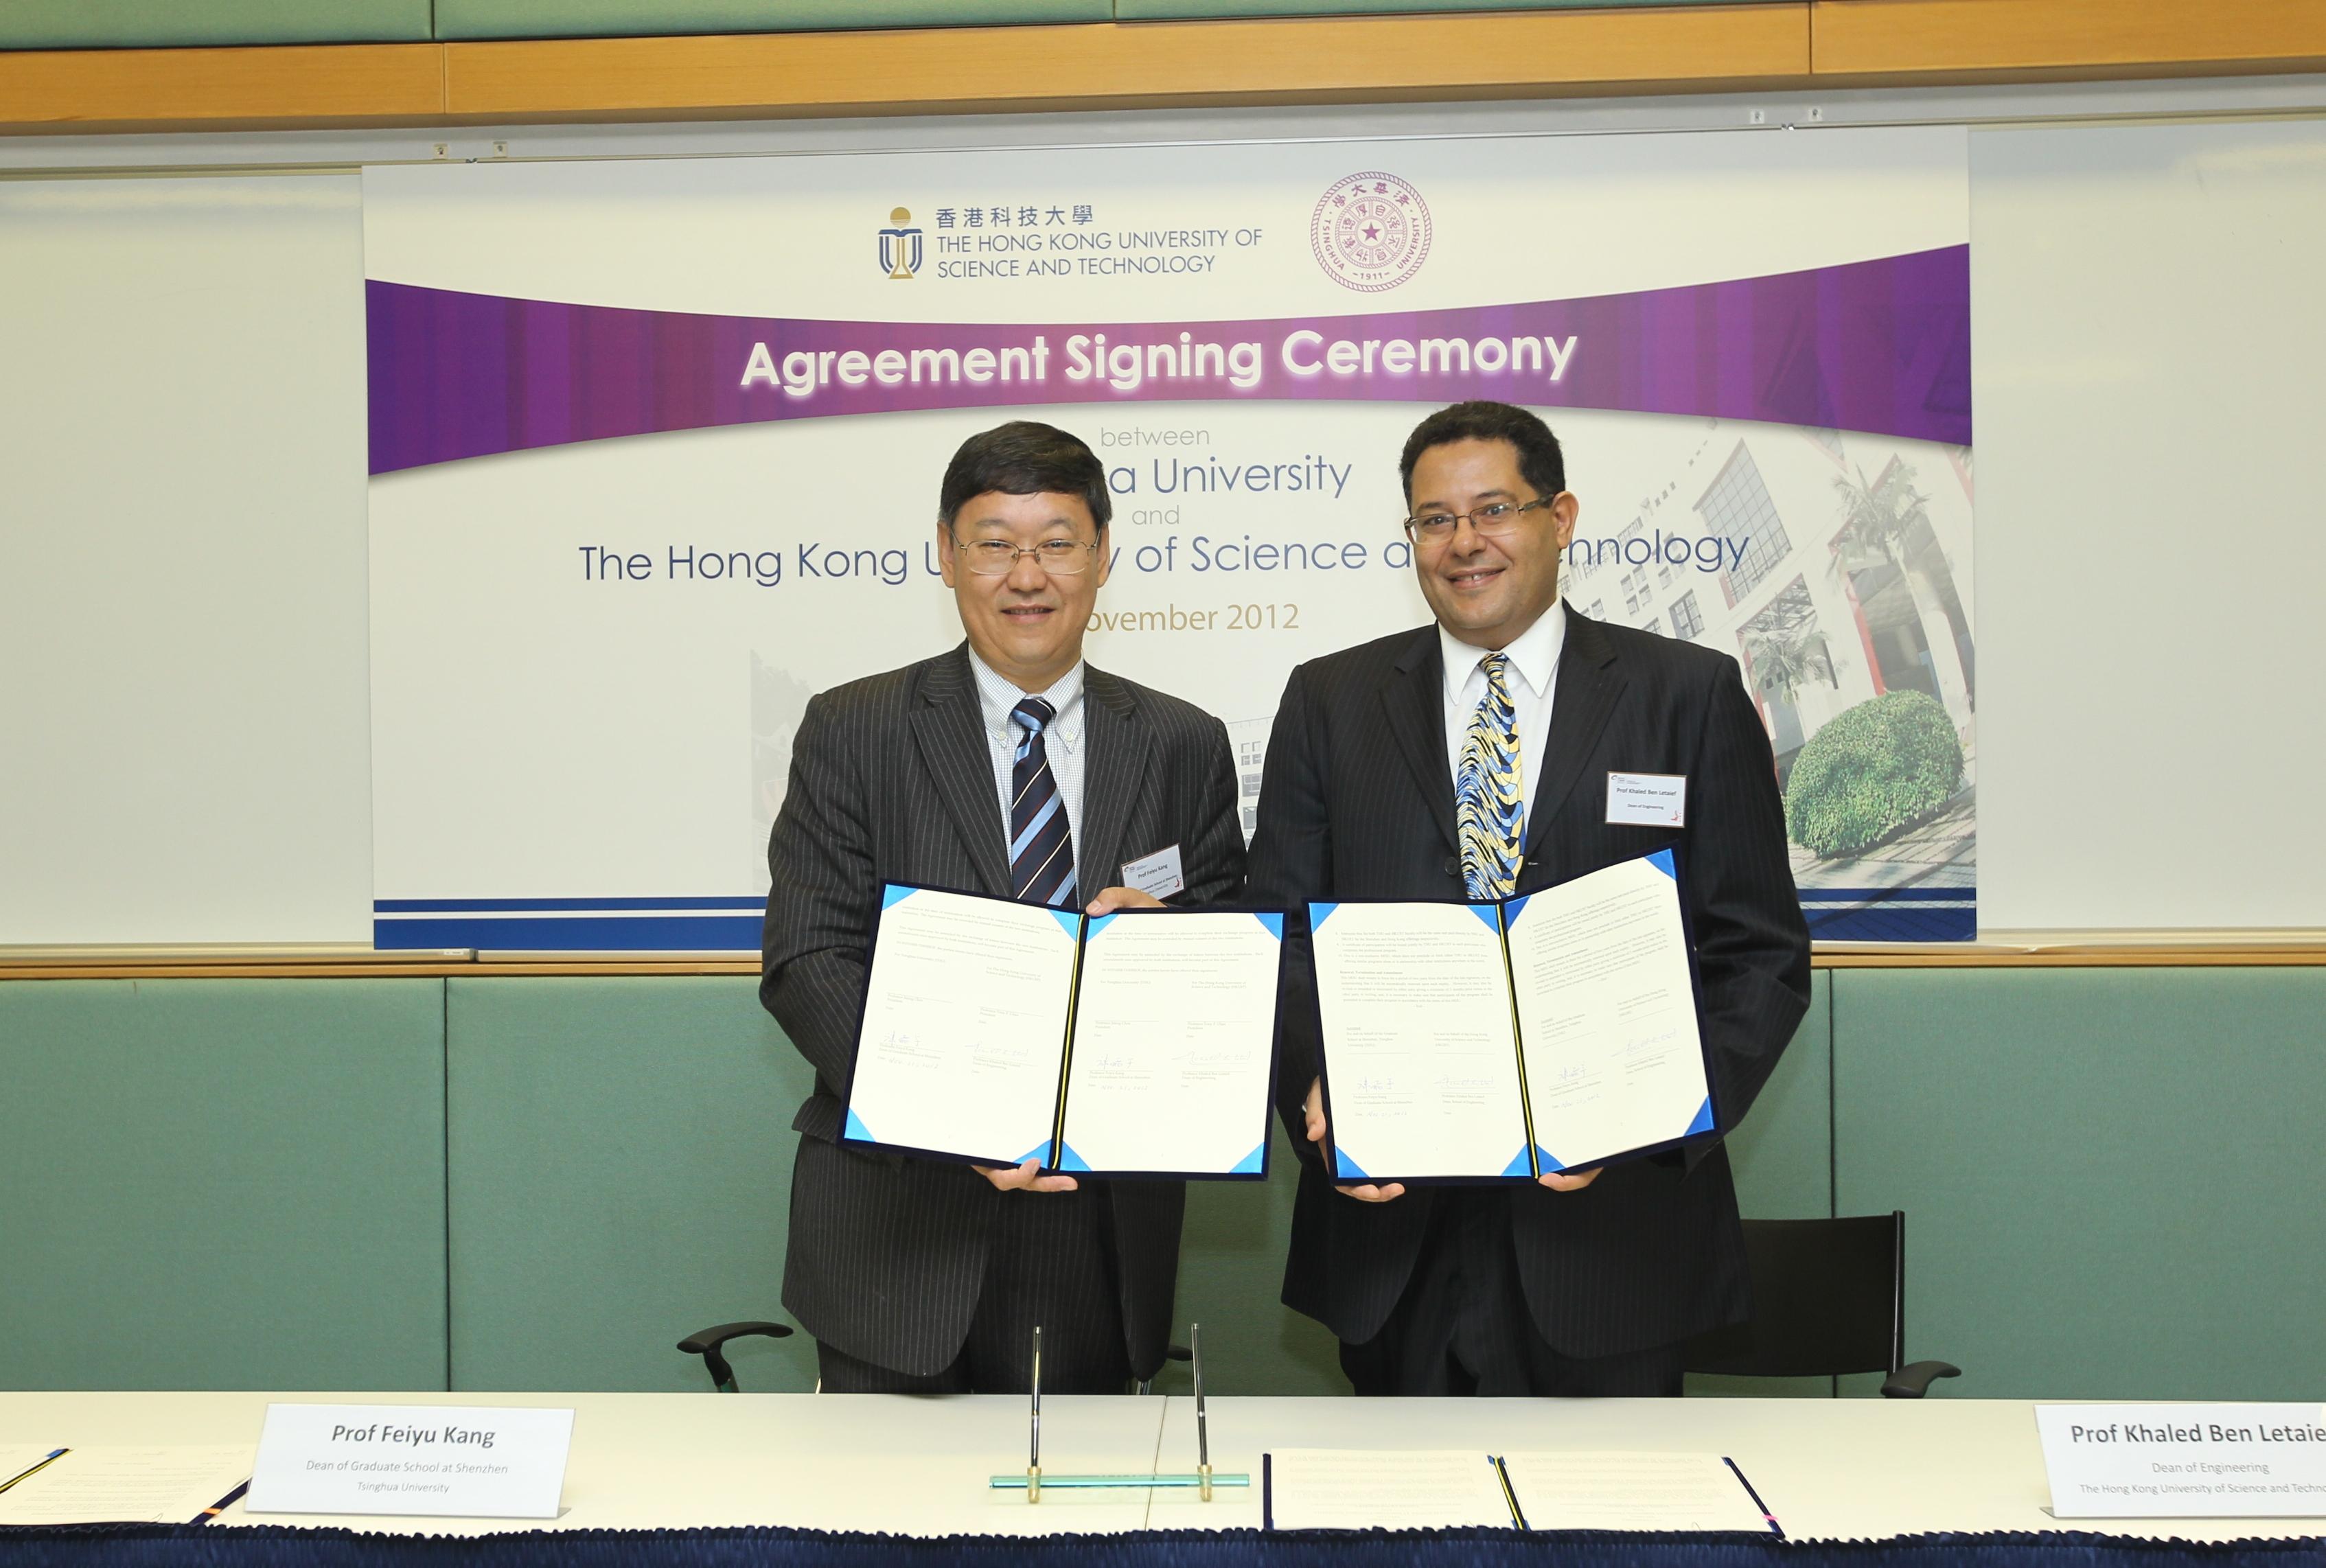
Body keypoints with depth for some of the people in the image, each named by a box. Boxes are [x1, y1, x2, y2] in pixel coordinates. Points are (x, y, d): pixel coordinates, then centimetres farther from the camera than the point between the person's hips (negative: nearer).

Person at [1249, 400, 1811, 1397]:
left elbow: (1761, 955, 1)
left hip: (1611, 1216, -1)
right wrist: (1319, 1090, -11)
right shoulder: (1330, 703, 9)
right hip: (1389, 1214, 2)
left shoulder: (1691, 696, 3)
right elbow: (1280, 940, 7)